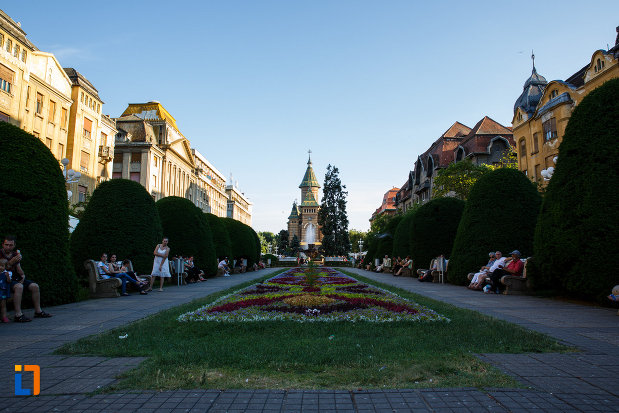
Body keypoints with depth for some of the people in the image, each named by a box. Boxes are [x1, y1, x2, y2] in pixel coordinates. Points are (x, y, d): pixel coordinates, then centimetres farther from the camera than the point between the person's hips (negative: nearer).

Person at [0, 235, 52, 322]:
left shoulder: (15, 254, 15)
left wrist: (23, 275, -6)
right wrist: (11, 262, -27)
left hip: (15, 278, 7)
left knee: (35, 286, -6)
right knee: (19, 286, -35)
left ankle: (38, 311, 2)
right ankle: (18, 315, -36)